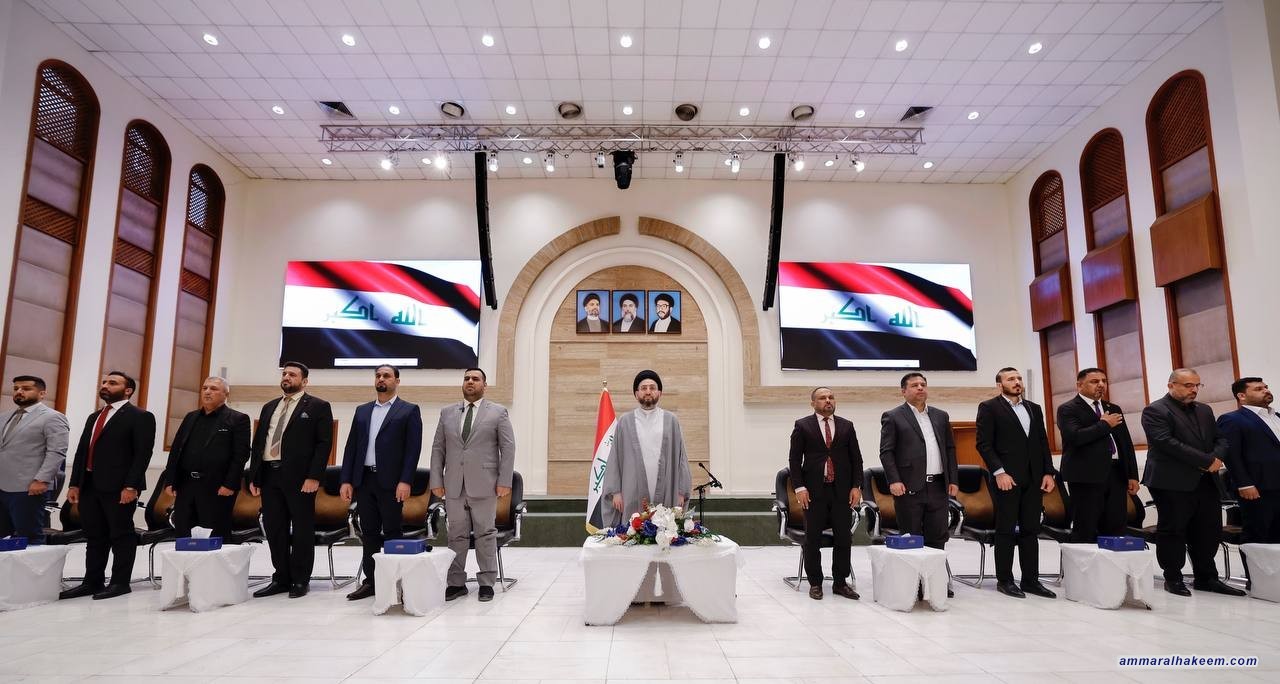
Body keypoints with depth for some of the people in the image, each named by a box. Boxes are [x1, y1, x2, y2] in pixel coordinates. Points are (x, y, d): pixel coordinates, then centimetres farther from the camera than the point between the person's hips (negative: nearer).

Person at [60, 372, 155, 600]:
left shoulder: (140, 417, -5)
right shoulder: (94, 417, 20)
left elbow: (142, 454, -12)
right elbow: (81, 451, 18)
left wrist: (131, 486, -19)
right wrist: (74, 484, 9)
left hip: (119, 487, -7)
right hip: (89, 486, 8)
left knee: (122, 535, 0)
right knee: (94, 537, 12)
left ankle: (120, 582, 6)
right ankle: (92, 581, 19)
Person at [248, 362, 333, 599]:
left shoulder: (318, 406, 0)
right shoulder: (269, 407, 19)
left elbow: (324, 443, -8)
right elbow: (258, 443, 18)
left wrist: (313, 477, -16)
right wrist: (253, 477, 9)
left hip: (299, 477, -6)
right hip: (269, 475, 6)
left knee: (302, 529, 2)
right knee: (274, 529, 10)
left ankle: (300, 580, 11)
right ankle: (281, 578, 20)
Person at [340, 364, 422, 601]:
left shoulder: (409, 411, 0)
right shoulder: (362, 411, 15)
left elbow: (413, 448, -7)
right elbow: (351, 446, 13)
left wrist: (405, 481, -15)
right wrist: (346, 480, 4)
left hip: (391, 481, -5)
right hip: (363, 480, 5)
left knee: (392, 533, 1)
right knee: (369, 533, 9)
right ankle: (371, 581, 18)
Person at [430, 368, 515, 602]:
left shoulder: (498, 412, 3)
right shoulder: (447, 413, 13)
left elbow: (508, 448, 0)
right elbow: (438, 448, 11)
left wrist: (504, 481, -7)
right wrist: (436, 480, 4)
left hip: (484, 485, -3)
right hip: (453, 485, 3)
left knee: (486, 534, 3)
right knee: (456, 535, 7)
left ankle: (486, 583, 12)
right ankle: (456, 583, 16)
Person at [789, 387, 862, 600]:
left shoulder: (846, 426, 10)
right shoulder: (802, 426, 1)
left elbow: (856, 459, 9)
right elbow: (794, 459, -1)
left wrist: (856, 486, 0)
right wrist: (799, 487, -9)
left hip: (842, 491, 3)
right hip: (814, 491, -2)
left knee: (844, 538, 5)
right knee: (813, 539, 4)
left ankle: (840, 582, 17)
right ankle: (815, 583, 16)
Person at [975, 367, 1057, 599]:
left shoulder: (1034, 408, 16)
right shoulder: (989, 407, -2)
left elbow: (1043, 442, 15)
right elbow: (984, 443, -8)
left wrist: (1048, 472, 6)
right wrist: (999, 472, -15)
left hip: (1033, 479, 6)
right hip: (1007, 477, -5)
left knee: (1030, 530, 8)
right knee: (1006, 530, 0)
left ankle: (1031, 580, 15)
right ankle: (1004, 580, 8)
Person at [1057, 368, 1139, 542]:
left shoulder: (1114, 409, 19)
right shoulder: (1068, 409, -2)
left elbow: (1126, 443, 19)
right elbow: (1076, 437, -19)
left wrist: (1132, 475, 11)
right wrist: (1104, 424, -7)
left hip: (1116, 475, 6)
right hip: (1086, 477, -6)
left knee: (1116, 528, 5)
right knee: (1085, 532, -2)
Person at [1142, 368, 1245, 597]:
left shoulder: (1204, 411, 18)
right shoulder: (1155, 411, -8)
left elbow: (1220, 439, 15)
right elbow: (1166, 443, -18)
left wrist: (1216, 458, -8)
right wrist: (1206, 461, -17)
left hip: (1206, 481, 7)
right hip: (1173, 483, -7)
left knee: (1209, 531, 10)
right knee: (1172, 530, 1)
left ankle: (1207, 578, 22)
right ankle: (1173, 578, 11)